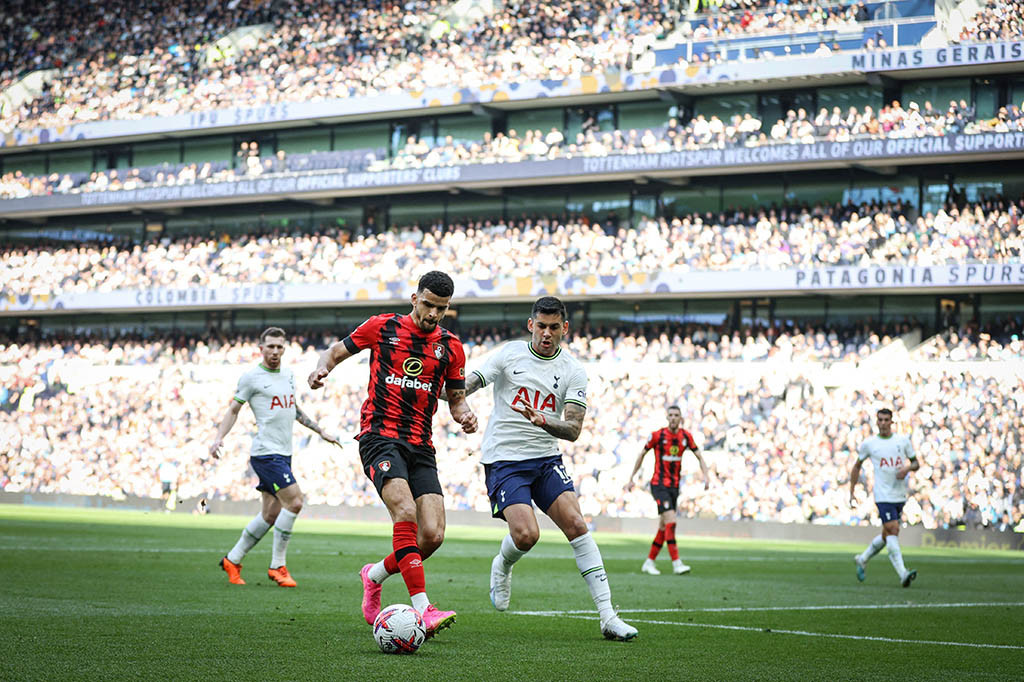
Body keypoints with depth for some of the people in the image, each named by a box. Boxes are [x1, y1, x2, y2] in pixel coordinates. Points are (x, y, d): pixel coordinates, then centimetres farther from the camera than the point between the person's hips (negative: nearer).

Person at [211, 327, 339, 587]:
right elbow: (233, 410, -1)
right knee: (294, 501, -18)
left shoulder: (288, 376, 16)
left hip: (283, 454, 8)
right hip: (265, 452, -8)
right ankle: (277, 566, -8)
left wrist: (321, 431, 31)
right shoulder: (251, 377, -5)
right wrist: (219, 438, -14)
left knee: (271, 514, 7)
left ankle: (232, 561, 21)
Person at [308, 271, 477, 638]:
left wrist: (464, 414, -4)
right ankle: (423, 609, -30)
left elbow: (456, 397, 19)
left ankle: (375, 575, 20)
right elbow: (336, 350, 13)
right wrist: (322, 367, -10)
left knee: (432, 535, -10)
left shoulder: (451, 347, 11)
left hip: (421, 448, 4)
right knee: (406, 512, -28)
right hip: (380, 438, -4)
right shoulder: (382, 327, 3)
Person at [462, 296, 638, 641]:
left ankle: (608, 616, -12)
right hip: (503, 460, -2)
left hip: (546, 459, 2)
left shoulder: (574, 372, 1)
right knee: (526, 535, -20)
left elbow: (573, 430, -7)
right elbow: (467, 386, -3)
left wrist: (543, 421, -26)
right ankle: (502, 565, 19)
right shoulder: (510, 354, -2)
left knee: (576, 524, -14)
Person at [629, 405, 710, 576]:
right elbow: (642, 454, 5)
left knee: (664, 526, 8)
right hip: (659, 485, -5)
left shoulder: (686, 436, 3)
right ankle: (676, 563, -21)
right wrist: (632, 477, 7)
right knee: (671, 521, -19)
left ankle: (649, 562, 19)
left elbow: (699, 457, 11)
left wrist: (706, 476, -3)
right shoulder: (657, 435, -8)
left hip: (674, 486, 5)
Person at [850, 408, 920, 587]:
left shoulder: (903, 440, 7)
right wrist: (852, 491, 11)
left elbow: (916, 463, 14)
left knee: (888, 535, 13)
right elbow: (857, 466, 15)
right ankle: (902, 574, -25)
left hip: (900, 496, 4)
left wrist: (907, 468, -10)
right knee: (893, 530, -19)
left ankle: (862, 559, 35)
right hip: (883, 496, -4)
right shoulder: (869, 444, 3)